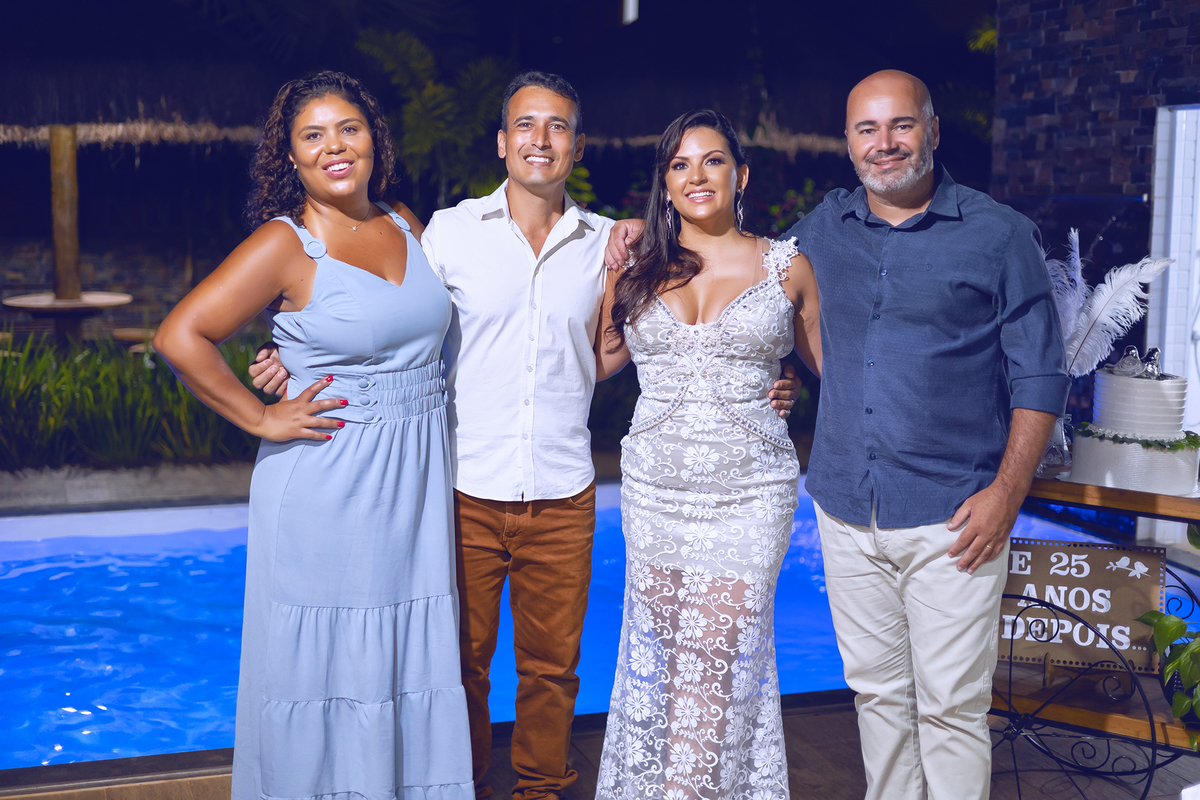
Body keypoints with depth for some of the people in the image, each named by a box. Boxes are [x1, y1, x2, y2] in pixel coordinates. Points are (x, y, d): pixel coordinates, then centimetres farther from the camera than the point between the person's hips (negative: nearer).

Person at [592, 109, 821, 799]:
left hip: (750, 490, -2)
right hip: (655, 485, 3)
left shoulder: (787, 267, 3)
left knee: (718, 652, -5)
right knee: (657, 650, 8)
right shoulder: (638, 270, 9)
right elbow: (594, 362, 12)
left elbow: (834, 368, 12)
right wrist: (613, 267, 8)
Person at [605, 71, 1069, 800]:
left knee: (951, 706, 1)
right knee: (877, 691, 15)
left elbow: (1039, 376, -3)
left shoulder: (1000, 235, -3)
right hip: (847, 507, 4)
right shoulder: (826, 226, 8)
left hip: (951, 518, -4)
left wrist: (1007, 492, -12)